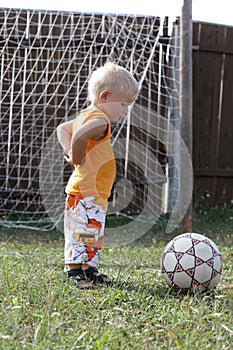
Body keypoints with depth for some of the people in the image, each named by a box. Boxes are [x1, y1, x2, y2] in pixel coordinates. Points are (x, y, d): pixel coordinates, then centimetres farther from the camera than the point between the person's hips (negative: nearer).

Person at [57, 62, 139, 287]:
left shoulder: (86, 116, 15)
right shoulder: (99, 120, -17)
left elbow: (63, 129, 28)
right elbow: (79, 136, -36)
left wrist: (69, 151, 12)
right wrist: (78, 159, -20)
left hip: (93, 194, 11)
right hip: (86, 192, -11)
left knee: (94, 236, 16)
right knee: (84, 234, -8)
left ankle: (88, 271, 23)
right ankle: (75, 272, -4)